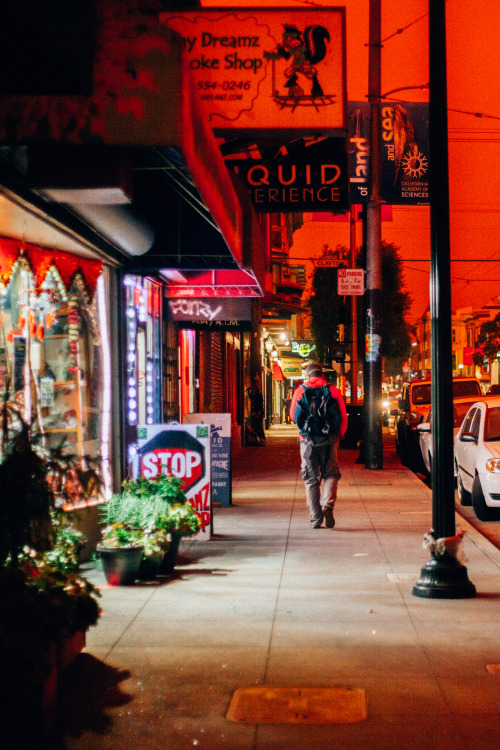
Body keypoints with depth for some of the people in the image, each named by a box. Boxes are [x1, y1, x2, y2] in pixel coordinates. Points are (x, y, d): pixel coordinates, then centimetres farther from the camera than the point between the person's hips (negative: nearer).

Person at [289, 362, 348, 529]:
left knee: (311, 479, 8)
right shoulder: (333, 390, 2)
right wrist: (339, 435, 18)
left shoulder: (300, 391, 2)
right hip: (329, 440, 0)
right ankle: (327, 504, -13)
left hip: (307, 440, 0)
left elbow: (293, 415, 11)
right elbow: (343, 417, 3)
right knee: (330, 474, 11)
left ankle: (315, 518, 5)